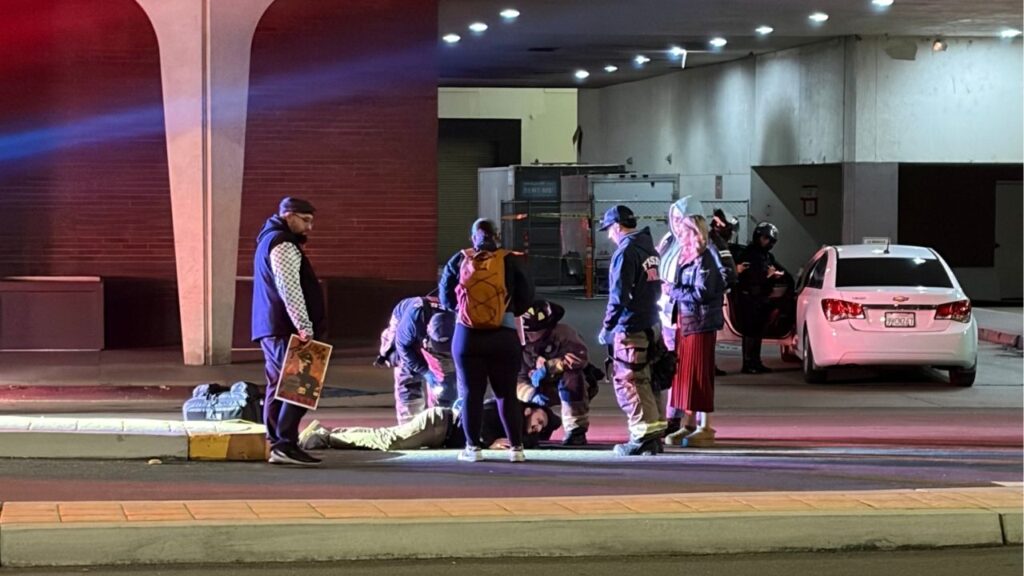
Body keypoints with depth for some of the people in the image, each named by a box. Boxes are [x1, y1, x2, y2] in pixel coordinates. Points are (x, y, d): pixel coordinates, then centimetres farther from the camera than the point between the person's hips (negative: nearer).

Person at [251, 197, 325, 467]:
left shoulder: (270, 240, 21)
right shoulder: (282, 245, -13)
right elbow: (290, 290, -21)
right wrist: (304, 327, -24)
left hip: (271, 328, 11)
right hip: (284, 328, -11)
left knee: (279, 386, 11)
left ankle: (276, 444, 11)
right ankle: (285, 444, -16)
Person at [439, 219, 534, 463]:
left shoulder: (459, 261, 1)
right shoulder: (509, 261, -2)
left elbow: (445, 297, 8)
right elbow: (526, 296, 1)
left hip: (467, 335, 0)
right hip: (503, 336, 0)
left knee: (470, 393, 8)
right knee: (507, 393, 7)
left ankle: (472, 447, 7)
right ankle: (516, 447, 6)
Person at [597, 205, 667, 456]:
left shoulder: (625, 252, -14)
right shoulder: (650, 249, 12)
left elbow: (619, 296, -18)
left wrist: (607, 327, -9)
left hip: (631, 329, -9)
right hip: (652, 326, 9)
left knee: (627, 382, -4)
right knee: (647, 381, 14)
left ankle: (643, 436, -9)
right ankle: (656, 432, 17)